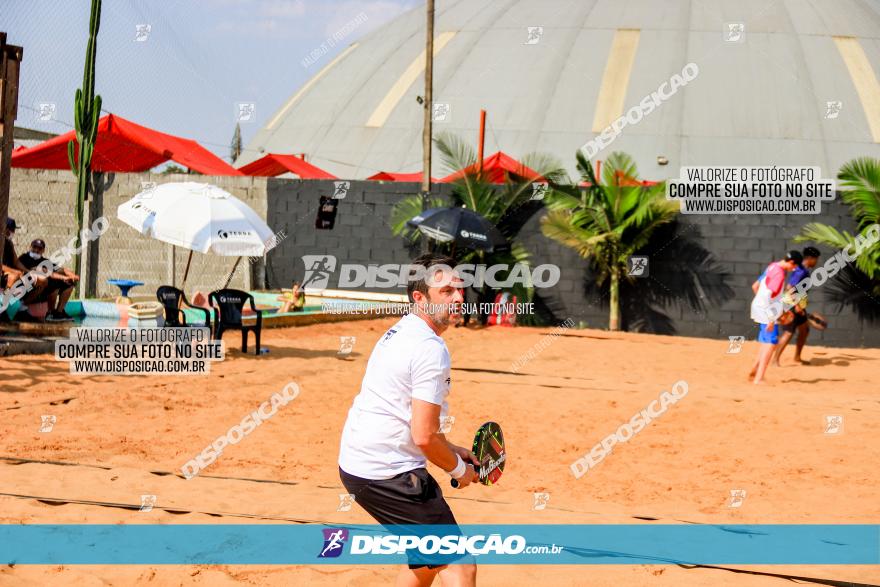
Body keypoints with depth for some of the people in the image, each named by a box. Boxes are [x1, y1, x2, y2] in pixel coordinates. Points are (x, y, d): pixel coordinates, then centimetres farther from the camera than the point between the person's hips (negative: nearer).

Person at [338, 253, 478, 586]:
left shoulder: (398, 333, 15)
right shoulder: (431, 349, -17)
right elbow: (424, 436, -19)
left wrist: (452, 450, 20)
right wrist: (458, 469, -2)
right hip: (388, 476, -10)